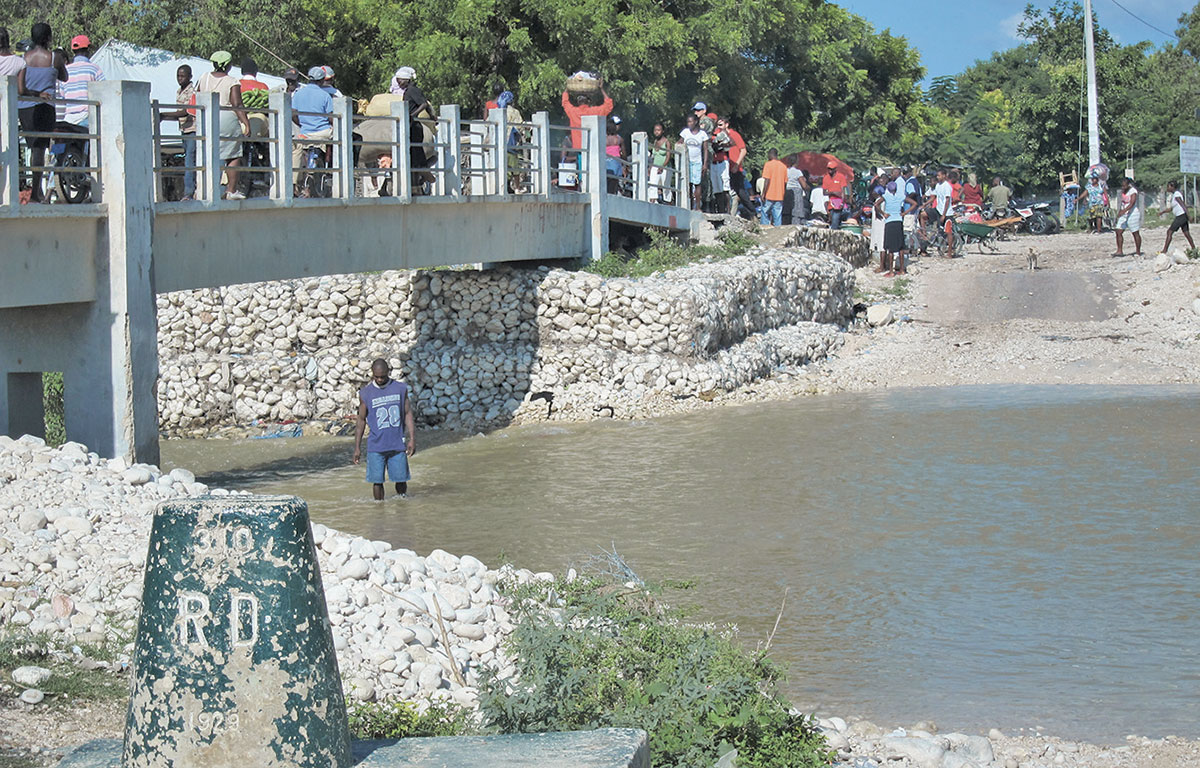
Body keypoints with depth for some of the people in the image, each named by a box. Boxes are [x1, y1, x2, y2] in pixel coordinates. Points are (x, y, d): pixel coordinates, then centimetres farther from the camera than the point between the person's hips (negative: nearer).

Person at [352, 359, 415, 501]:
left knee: (401, 479, 4)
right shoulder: (365, 393, 0)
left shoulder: (401, 388, 3)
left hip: (398, 445, 1)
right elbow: (361, 420, 6)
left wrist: (412, 439, -1)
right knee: (377, 481, 0)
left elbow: (408, 414, 7)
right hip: (376, 446, -1)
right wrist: (357, 448, 4)